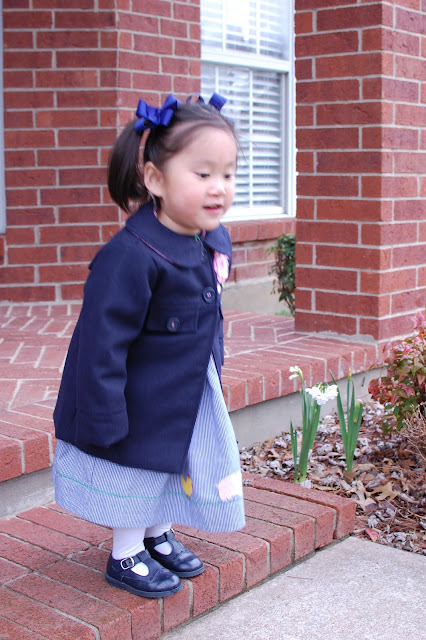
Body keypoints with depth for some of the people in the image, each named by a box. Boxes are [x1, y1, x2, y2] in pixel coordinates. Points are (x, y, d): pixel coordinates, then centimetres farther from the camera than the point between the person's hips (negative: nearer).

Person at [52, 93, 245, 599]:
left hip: (189, 397, 8)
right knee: (137, 471, 10)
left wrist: (212, 376, 19)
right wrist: (105, 420, -25)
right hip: (140, 403, -8)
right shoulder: (131, 257, -31)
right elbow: (101, 344, -28)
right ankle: (126, 556, 33)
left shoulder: (214, 241, -5)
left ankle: (159, 538, 46)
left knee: (178, 465, 23)